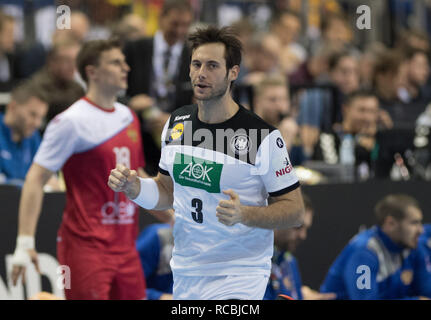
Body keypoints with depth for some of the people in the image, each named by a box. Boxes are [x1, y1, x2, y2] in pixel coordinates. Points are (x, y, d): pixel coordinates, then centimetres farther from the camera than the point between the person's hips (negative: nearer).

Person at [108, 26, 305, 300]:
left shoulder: (264, 136, -13)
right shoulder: (176, 123, 6)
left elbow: (295, 211, -10)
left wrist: (243, 215, -25)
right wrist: (134, 187, -2)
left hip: (238, 278, -6)